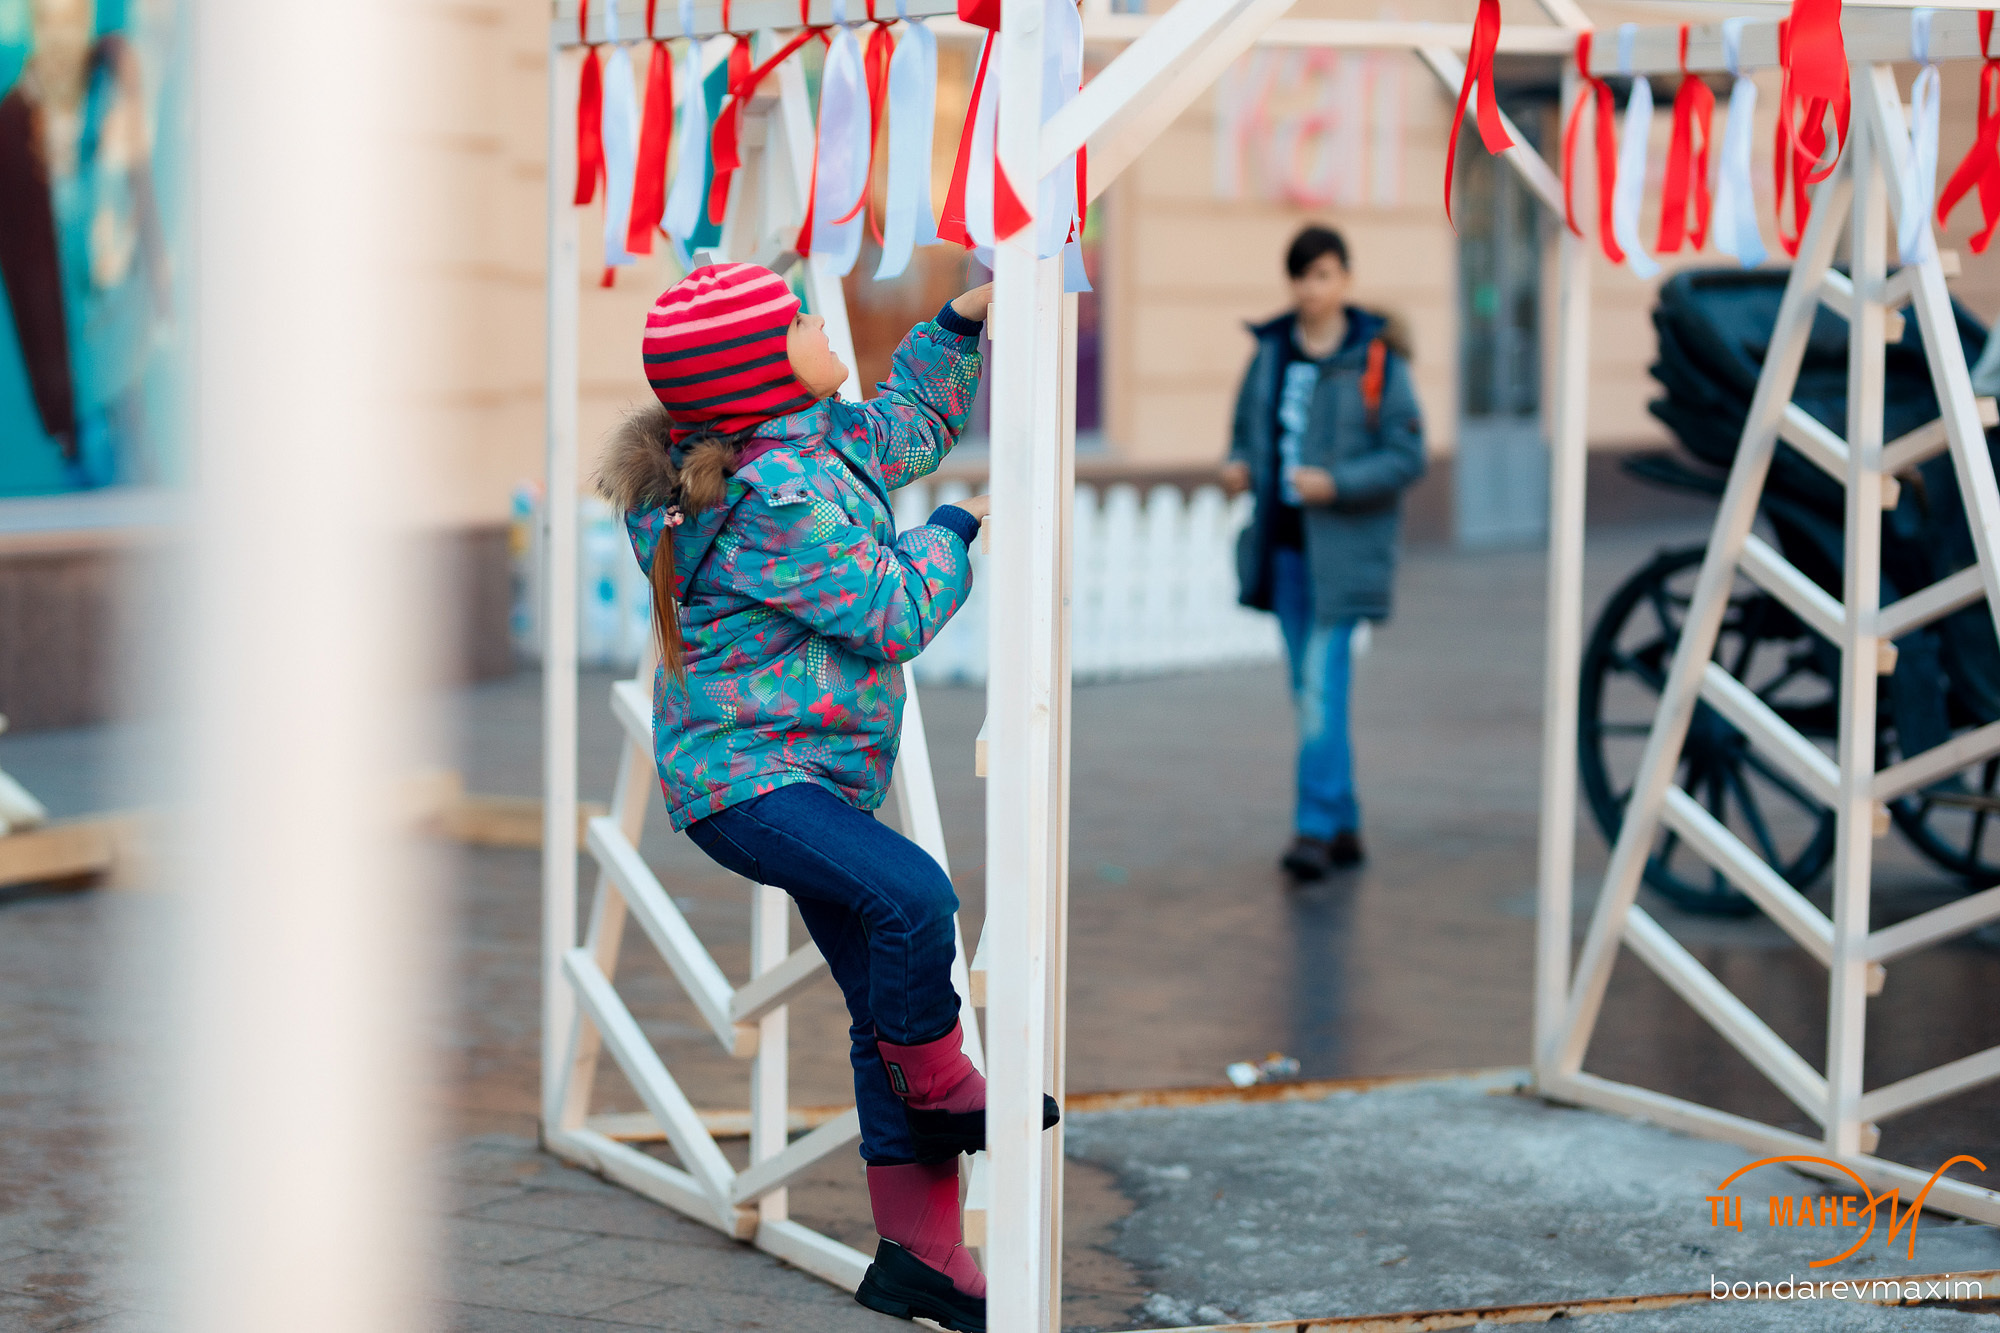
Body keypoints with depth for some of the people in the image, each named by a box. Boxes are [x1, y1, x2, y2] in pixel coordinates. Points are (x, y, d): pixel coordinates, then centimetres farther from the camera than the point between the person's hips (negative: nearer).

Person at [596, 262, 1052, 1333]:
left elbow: (913, 424, 28)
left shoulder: (818, 442, 8)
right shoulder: (775, 501, -23)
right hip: (746, 779, -11)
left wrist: (964, 319, 19)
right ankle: (934, 1084, -7)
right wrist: (958, 531, -3)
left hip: (808, 779, 11)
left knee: (887, 1004, 8)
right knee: (913, 894, -34)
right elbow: (892, 615, -18)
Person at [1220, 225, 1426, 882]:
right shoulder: (1271, 349, 7)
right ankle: (1345, 826, 20)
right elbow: (1247, 427, 17)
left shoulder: (1376, 359, -8)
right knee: (1311, 689, 11)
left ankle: (1316, 828, -12)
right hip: (1282, 541, 6)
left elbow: (1407, 457, -10)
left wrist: (1335, 483, -22)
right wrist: (1238, 466, -4)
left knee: (1323, 684, -13)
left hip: (1343, 549, -6)